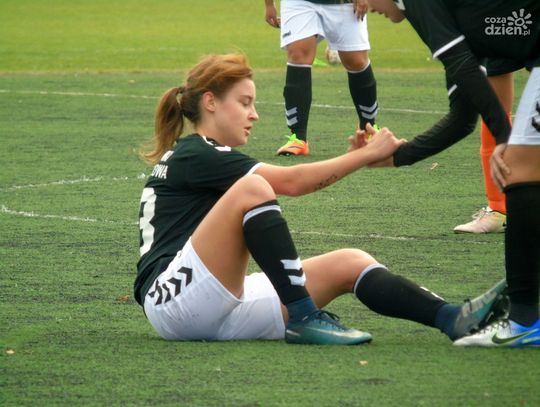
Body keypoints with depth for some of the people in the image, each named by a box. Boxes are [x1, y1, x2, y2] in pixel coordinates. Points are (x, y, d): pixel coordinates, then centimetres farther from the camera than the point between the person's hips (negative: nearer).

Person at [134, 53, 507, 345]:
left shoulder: (210, 159, 25)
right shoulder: (192, 156, -6)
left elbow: (289, 184, 12)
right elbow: (291, 181, -13)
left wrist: (357, 156, 0)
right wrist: (367, 155, -8)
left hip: (220, 311, 9)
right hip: (173, 299, -9)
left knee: (348, 263, -4)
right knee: (251, 188, -28)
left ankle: (455, 319, -24)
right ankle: (303, 319, -28)